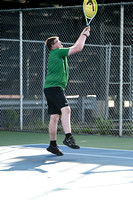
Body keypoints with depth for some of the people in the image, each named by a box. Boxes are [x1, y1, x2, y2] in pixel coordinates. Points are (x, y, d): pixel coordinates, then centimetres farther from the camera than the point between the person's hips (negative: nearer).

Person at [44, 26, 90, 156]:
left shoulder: (58, 54, 24)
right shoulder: (58, 52, -4)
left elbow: (74, 47, 35)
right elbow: (78, 48, -8)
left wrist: (83, 34, 33)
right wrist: (84, 35, 6)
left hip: (50, 88, 10)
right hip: (54, 87, -10)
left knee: (54, 116, 10)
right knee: (65, 109, -25)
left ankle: (52, 145, 14)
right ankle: (68, 137, -40)